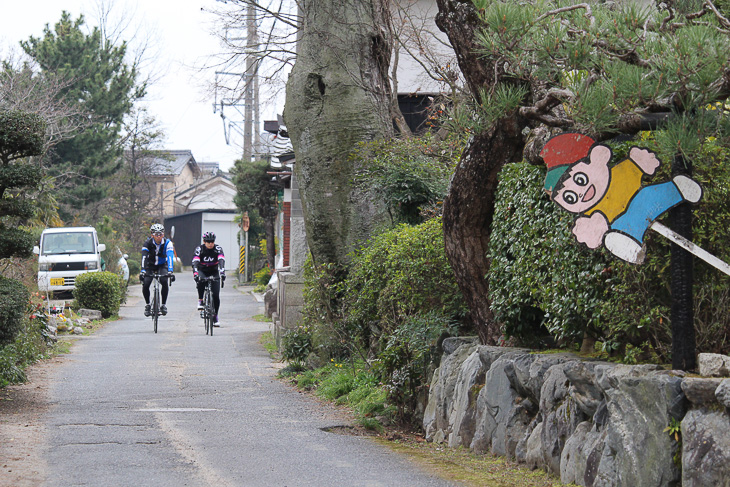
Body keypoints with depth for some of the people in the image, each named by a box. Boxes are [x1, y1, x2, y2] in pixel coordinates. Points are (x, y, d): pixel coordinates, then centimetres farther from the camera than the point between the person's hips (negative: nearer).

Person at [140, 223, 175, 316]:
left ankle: (163, 304, -11)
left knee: (164, 282, -27)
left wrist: (170, 271, -50)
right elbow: (144, 257, -34)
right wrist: (142, 271, -49)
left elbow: (170, 257, -35)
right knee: (145, 284, -20)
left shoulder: (167, 243, -23)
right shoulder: (148, 243, -23)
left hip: (162, 265, 0)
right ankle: (147, 305, 3)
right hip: (150, 265, 0)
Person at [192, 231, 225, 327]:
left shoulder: (218, 249, -16)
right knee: (200, 281, -37)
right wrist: (195, 274, -47)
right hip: (202, 271, -1)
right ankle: (200, 300, -17)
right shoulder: (199, 249, -17)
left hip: (214, 272, 1)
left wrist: (222, 272, -49)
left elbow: (221, 261, -32)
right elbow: (195, 262, -30)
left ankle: (215, 316, 5)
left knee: (216, 295, -11)